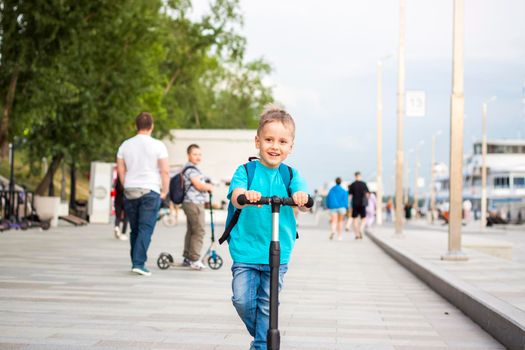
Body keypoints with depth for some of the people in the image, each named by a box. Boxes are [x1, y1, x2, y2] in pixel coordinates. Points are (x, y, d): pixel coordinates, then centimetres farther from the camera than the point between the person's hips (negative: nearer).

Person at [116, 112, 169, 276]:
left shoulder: (125, 145, 7)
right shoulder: (158, 145, -5)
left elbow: (120, 170, 10)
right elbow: (165, 171, -7)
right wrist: (165, 191, 3)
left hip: (130, 191, 4)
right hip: (150, 191, -4)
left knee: (135, 230, 13)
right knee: (146, 229, -5)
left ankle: (136, 262, 18)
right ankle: (139, 263, -14)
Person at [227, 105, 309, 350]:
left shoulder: (291, 175, 3)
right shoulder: (246, 171, -2)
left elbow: (303, 204, -13)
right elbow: (236, 197, -20)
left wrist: (301, 198, -38)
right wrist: (245, 196, -44)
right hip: (245, 249, -1)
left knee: (268, 304, 4)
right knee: (242, 300, -3)